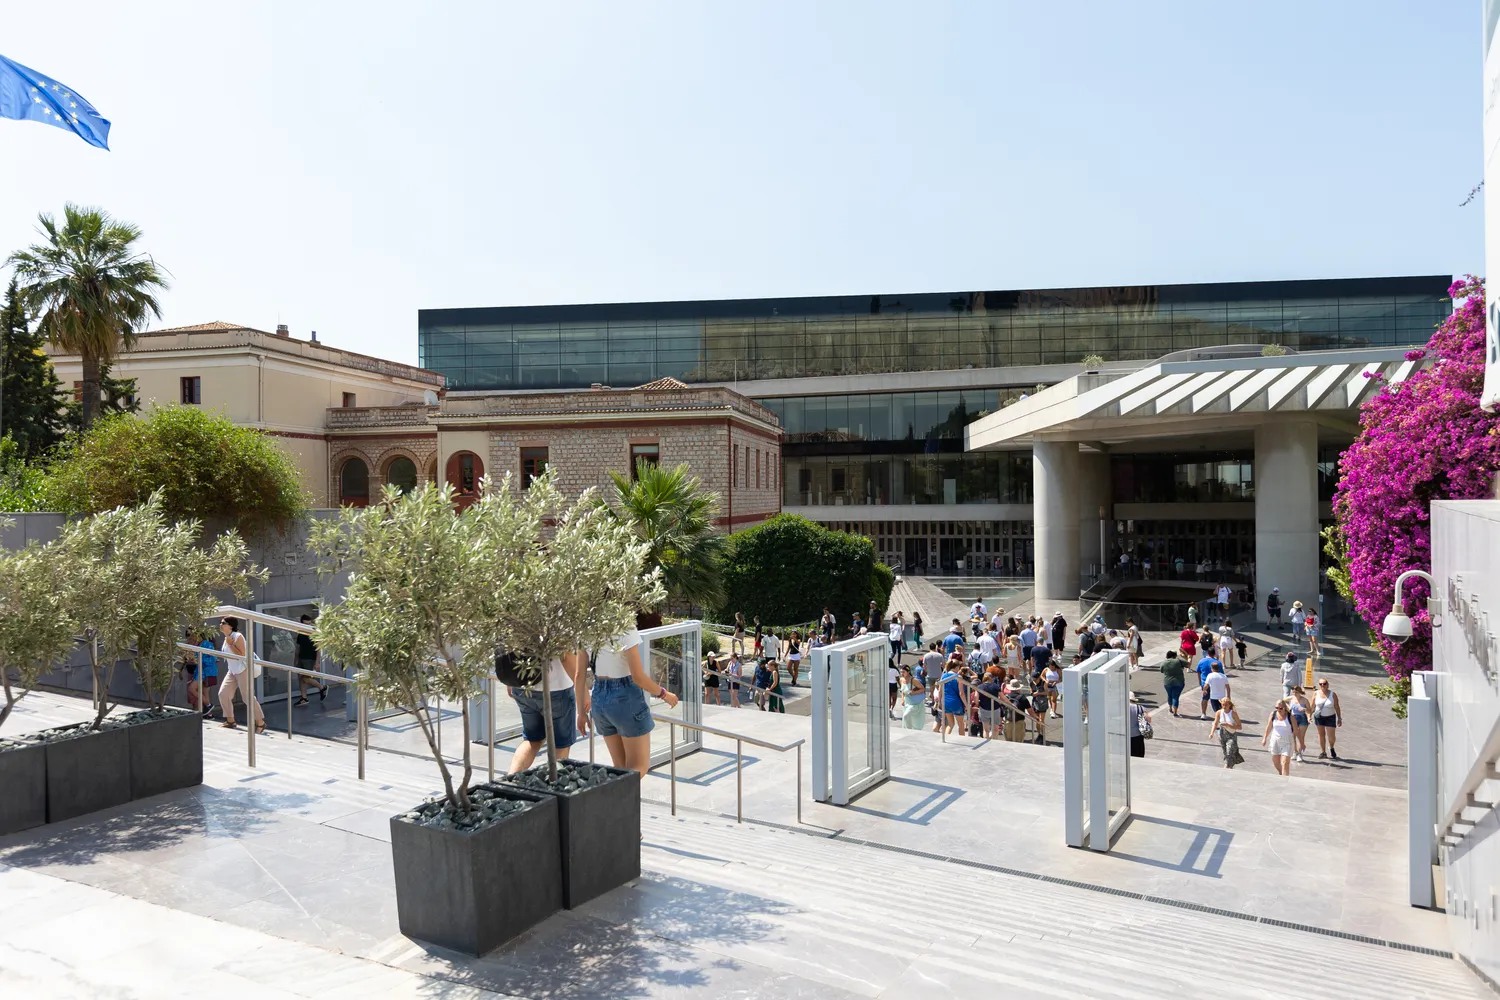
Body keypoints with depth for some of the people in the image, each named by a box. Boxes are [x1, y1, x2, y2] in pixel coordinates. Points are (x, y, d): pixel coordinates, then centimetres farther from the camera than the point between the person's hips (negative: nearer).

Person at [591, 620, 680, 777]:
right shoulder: (626, 628, -18)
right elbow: (638, 677, -18)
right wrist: (664, 694, -1)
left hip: (599, 697, 7)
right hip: (625, 697, -7)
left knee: (621, 767, 18)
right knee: (640, 767, 5)